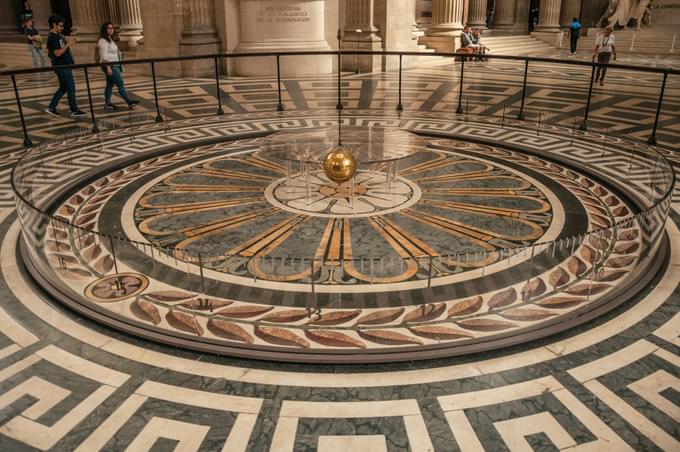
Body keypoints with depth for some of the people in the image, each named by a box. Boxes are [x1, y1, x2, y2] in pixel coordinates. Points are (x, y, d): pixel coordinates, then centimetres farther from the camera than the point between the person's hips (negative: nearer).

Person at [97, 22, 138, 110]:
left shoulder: (110, 40, 18)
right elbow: (104, 56, -18)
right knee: (120, 84, -11)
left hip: (114, 65, 9)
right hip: (109, 65, -9)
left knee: (110, 85, 10)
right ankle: (129, 102, -11)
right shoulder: (103, 41, -11)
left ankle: (107, 104, 13)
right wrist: (108, 67, -24)